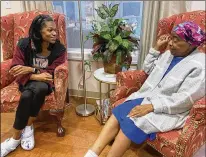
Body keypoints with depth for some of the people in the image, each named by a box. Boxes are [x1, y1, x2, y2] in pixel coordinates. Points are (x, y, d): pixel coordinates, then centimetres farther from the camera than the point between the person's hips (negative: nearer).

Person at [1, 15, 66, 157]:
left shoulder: (59, 49, -10)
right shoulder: (24, 44, -9)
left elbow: (53, 73, -9)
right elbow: (16, 70, -10)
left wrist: (31, 69, -20)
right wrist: (36, 76, -27)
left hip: (45, 82, 0)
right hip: (27, 81, 1)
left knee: (40, 88, -37)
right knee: (26, 96, -34)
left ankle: (28, 127, -15)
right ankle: (27, 128, -10)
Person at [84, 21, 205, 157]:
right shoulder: (170, 54, 10)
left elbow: (184, 99, -21)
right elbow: (147, 69, 20)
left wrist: (150, 107, -26)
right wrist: (156, 49, 7)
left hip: (170, 110, -7)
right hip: (148, 97, 7)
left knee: (131, 123, -26)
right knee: (117, 113, -14)